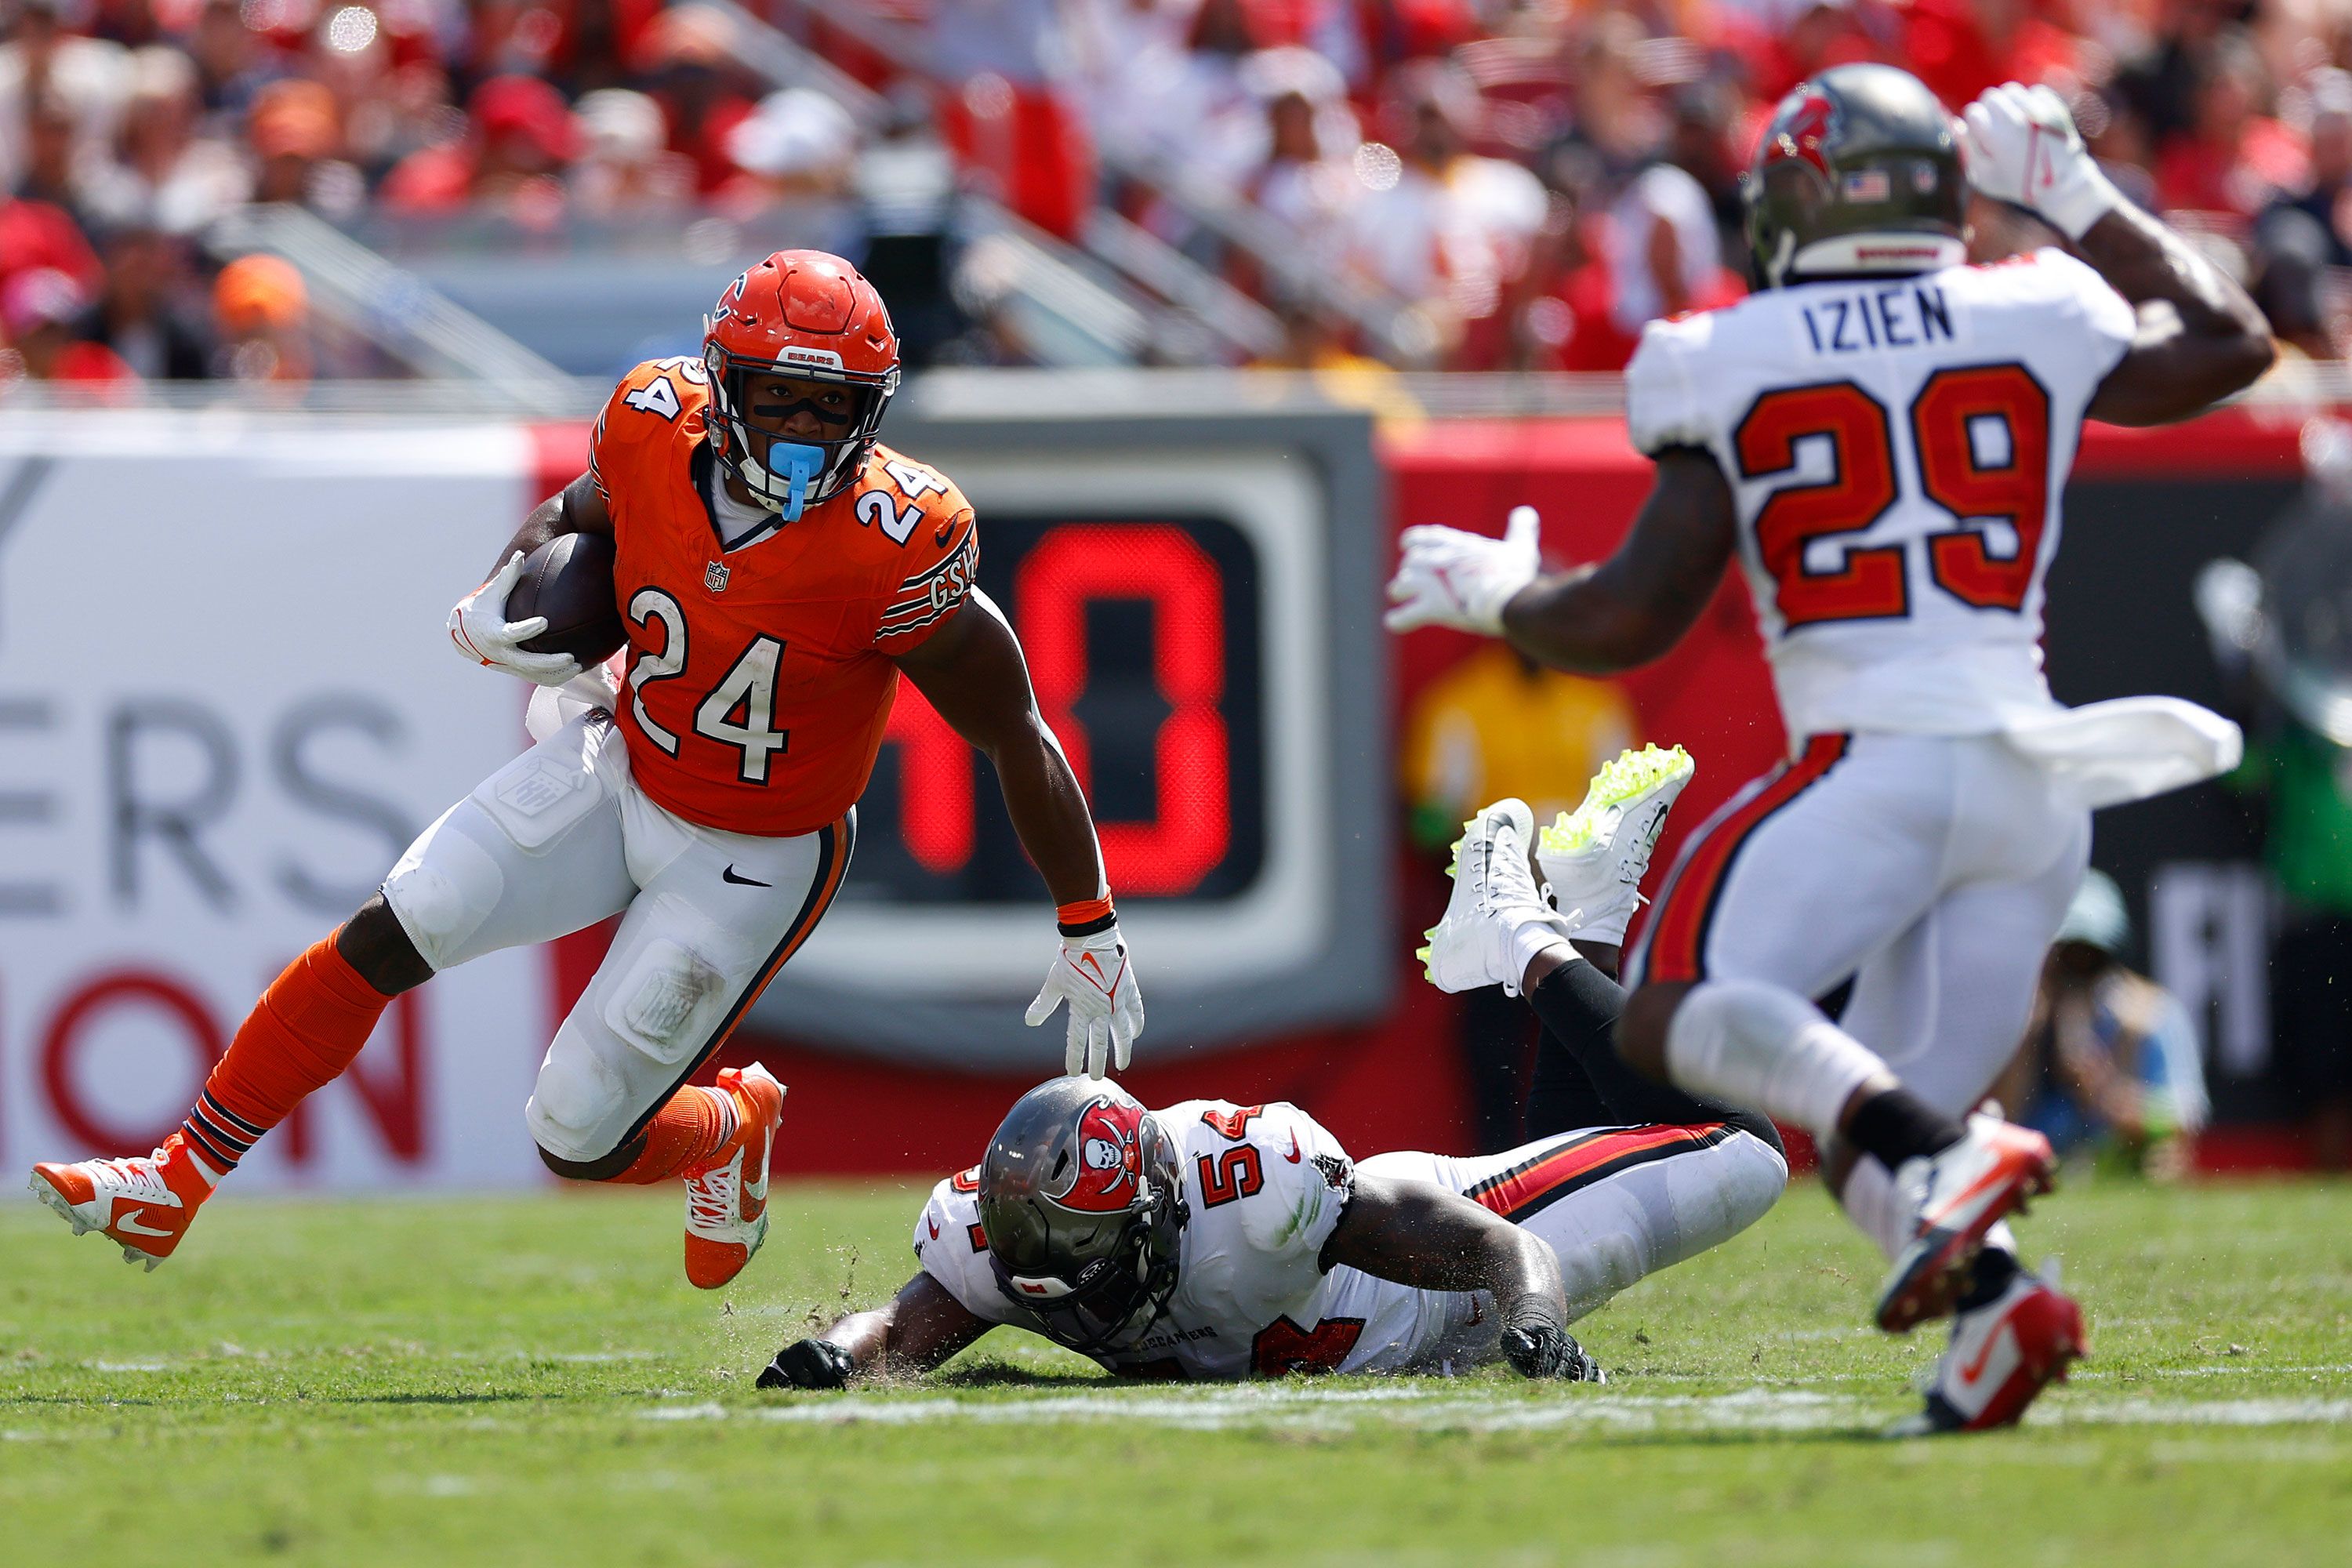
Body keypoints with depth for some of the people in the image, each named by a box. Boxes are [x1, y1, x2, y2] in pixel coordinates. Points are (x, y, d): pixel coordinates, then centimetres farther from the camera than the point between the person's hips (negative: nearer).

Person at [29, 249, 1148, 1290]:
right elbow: (582, 511, 10)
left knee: (579, 1141, -3)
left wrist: (1090, 932, -10)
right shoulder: (657, 429, -16)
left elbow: (1017, 736, -18)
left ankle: (734, 1123, 32)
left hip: (753, 860, -4)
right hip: (620, 768, 4)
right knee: (387, 936, -9)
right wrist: (490, 609, -11)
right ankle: (172, 1192, 2)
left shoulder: (893, 548, -30)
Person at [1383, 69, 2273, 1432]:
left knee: (1674, 1011, -12)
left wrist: (1497, 597, 21)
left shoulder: (1731, 365, 2)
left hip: (1878, 764, -5)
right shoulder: (2035, 323, 11)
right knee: (1881, 1109, 11)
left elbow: (1632, 622, 1)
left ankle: (1940, 1162, -36)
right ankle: (1984, 1290, -19)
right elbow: (2232, 344, 32)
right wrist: (2078, 197, 39)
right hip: (2037, 781, 5)